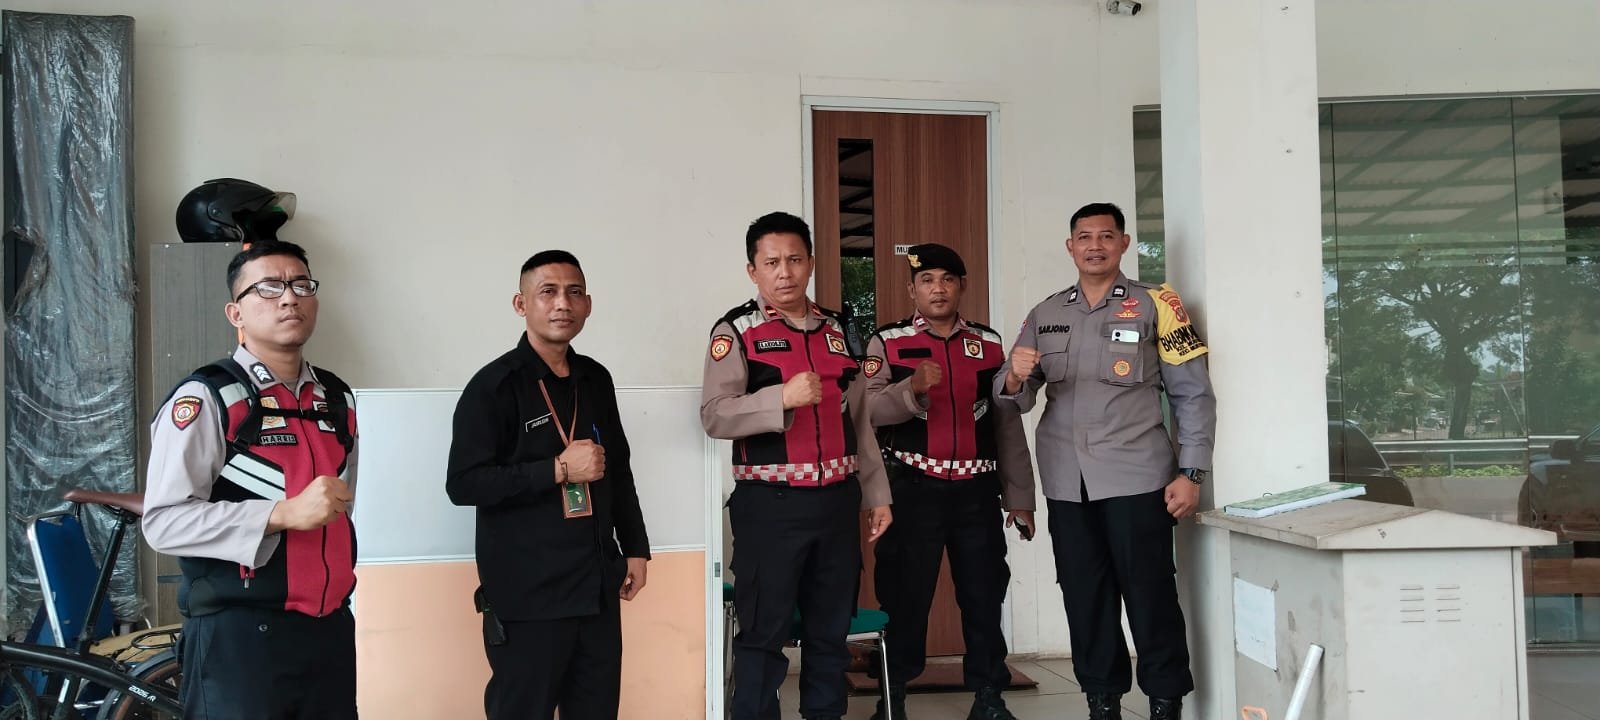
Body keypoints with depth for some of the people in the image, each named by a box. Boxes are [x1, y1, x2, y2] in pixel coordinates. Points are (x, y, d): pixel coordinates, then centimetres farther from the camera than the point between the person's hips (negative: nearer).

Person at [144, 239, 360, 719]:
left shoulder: (337, 398, 11)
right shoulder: (206, 398, -9)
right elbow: (164, 521, -17)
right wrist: (283, 514, -23)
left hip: (330, 628, 6)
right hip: (239, 636, -6)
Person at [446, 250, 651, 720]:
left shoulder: (596, 380, 10)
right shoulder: (494, 386, -9)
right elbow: (463, 483, -15)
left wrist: (635, 549, 16)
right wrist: (558, 470, -19)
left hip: (598, 587, 6)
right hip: (527, 593, -6)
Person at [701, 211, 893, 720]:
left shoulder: (836, 330, 12)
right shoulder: (736, 331, -4)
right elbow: (714, 416, -15)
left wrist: (876, 495, 14)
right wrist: (783, 398, -26)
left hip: (837, 501, 5)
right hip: (770, 505, -5)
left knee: (831, 630, 14)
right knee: (763, 634, 2)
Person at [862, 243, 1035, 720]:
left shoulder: (989, 344, 9)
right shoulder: (887, 342, 1)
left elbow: (1009, 425, 11)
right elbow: (867, 411, -11)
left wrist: (1020, 497, 9)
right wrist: (912, 387, -27)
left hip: (976, 489, 3)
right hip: (912, 488, -2)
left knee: (984, 592, 7)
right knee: (904, 593, 4)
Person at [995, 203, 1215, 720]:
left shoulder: (1154, 304, 1)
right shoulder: (1044, 315, 11)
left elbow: (1193, 394, 0)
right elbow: (1014, 400, 8)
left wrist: (1191, 473, -8)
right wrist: (1014, 377, -15)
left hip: (1136, 477, -3)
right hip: (1066, 483, 4)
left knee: (1150, 594, 0)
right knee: (1084, 598, 9)